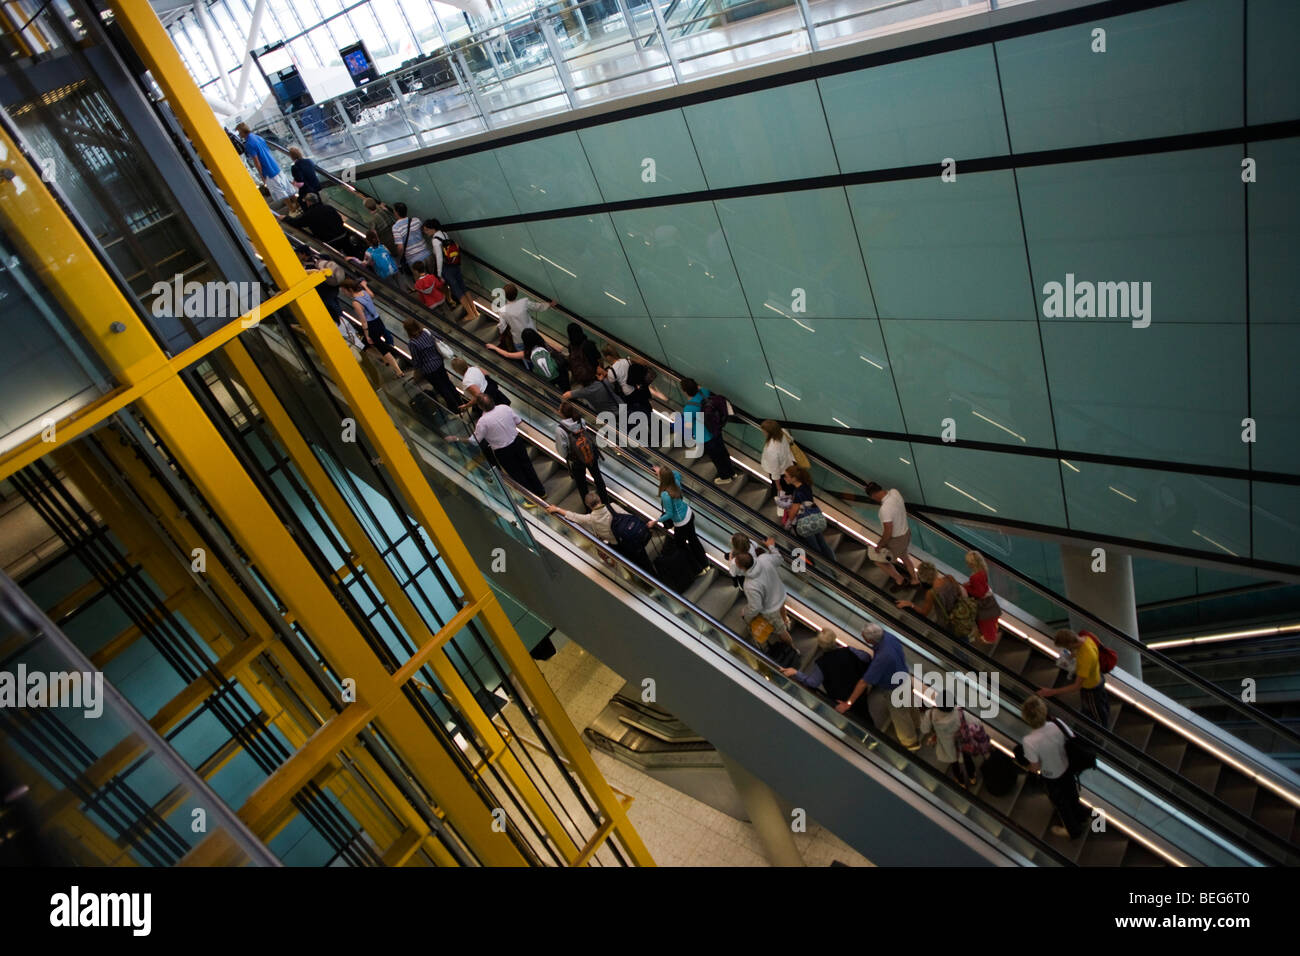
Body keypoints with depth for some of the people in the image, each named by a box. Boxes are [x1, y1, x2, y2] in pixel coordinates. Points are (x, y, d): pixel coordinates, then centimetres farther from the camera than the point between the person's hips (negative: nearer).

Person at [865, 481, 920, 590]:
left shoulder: (885, 509, -38)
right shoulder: (895, 492, -14)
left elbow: (888, 533, -29)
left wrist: (880, 545, -12)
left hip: (895, 539, -8)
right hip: (905, 532, 8)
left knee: (878, 560, 18)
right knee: (903, 555, 33)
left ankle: (899, 580, 36)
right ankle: (915, 580, 53)